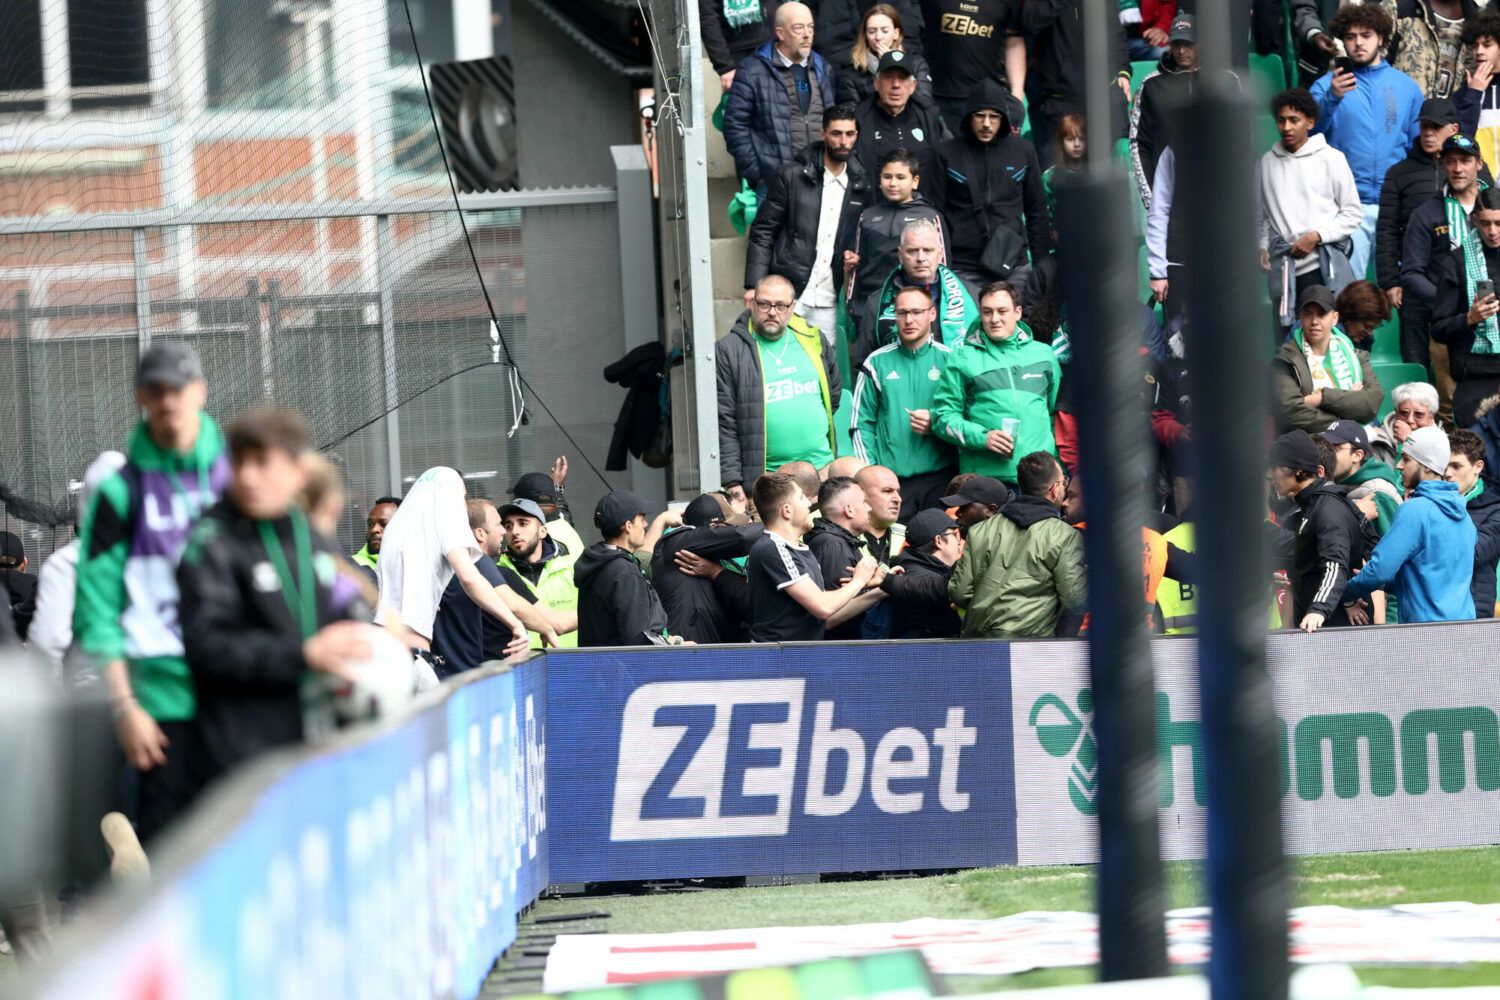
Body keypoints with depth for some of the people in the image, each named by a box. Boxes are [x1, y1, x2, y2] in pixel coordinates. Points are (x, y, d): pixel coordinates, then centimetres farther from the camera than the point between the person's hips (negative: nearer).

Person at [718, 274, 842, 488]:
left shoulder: (812, 341, 13)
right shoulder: (729, 352, 0)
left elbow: (834, 391, 29)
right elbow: (723, 425, -4)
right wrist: (732, 484, -10)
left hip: (822, 470, 4)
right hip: (764, 477, -4)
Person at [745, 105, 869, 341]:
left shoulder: (861, 186, 8)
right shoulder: (792, 177, -1)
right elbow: (762, 233, -1)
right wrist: (754, 284, -9)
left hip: (828, 303, 3)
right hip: (789, 296, -3)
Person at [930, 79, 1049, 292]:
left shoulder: (1023, 151, 8)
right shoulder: (948, 153, 3)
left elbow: (1038, 212, 13)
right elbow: (936, 213, 4)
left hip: (1014, 267, 1)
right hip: (964, 271, -1)